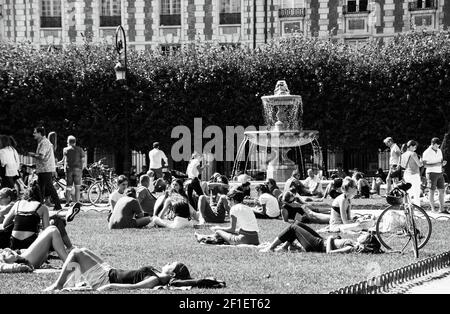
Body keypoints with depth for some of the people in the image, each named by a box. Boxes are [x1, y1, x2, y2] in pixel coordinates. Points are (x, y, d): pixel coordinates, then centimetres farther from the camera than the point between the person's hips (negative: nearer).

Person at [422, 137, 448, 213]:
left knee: (442, 191, 3)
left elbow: (441, 162, 16)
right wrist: (436, 164, -25)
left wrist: (443, 163, -9)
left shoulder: (439, 151, 11)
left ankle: (442, 209, 8)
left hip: (439, 173, 6)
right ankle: (433, 209, 3)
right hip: (431, 173, -6)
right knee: (432, 191, -2)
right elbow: (425, 165, -14)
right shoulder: (427, 153, -9)